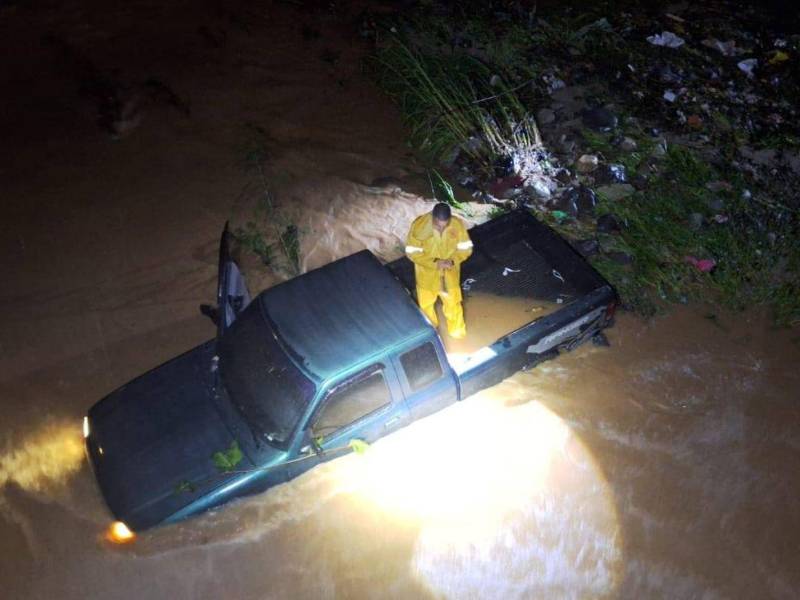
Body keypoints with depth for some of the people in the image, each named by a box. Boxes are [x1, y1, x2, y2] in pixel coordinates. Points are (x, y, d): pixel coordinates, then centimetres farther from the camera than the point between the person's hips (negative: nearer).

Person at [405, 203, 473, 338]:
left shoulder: (457, 225, -22)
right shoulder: (419, 225, -28)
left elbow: (465, 248, -9)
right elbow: (412, 252, -20)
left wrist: (453, 260, -27)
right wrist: (434, 262, -29)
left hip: (450, 273, 1)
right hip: (427, 272, -1)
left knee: (453, 302, 19)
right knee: (426, 304, 21)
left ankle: (457, 331, 45)